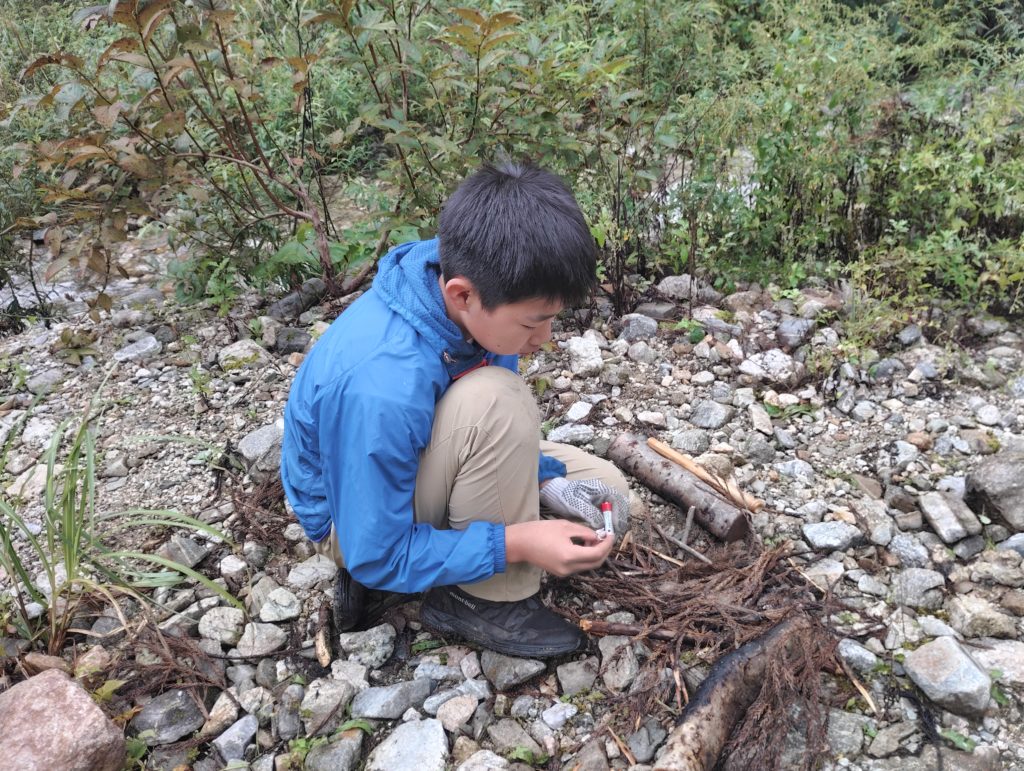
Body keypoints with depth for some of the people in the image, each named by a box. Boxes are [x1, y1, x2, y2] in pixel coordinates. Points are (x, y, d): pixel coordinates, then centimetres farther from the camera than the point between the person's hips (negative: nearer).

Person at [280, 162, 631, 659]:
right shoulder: (379, 388, -39)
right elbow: (378, 556, -26)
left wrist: (545, 480, -13)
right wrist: (516, 543, -29)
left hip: (420, 463, 8)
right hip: (360, 521, -7)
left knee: (605, 494, 3)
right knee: (496, 402, -33)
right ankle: (488, 600, -10)